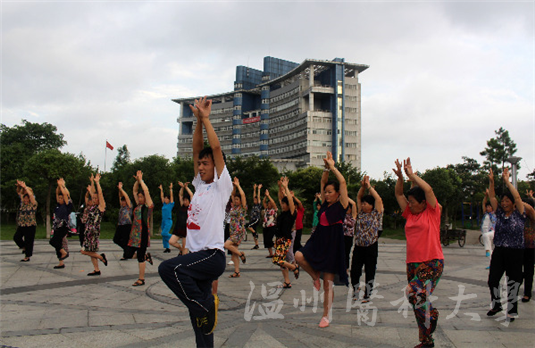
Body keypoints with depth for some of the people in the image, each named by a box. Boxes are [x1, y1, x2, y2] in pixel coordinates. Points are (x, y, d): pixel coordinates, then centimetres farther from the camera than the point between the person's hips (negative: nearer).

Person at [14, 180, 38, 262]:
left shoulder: (33, 204, -5)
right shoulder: (23, 203, 12)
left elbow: (31, 195, -18)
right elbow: (19, 193, 11)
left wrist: (25, 187, -18)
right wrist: (19, 187, -4)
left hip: (30, 225, -6)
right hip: (21, 225, 6)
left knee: (28, 241, -1)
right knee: (16, 237, -2)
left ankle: (27, 257, 8)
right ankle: (24, 247, 24)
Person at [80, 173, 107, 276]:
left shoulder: (101, 206, -9)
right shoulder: (92, 206, 11)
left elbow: (100, 193, -15)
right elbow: (93, 192, 18)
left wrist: (97, 182, -15)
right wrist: (92, 182, 19)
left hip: (94, 232, -8)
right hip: (88, 231, 8)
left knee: (84, 251, -10)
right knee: (91, 252, 10)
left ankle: (101, 257, 4)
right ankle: (97, 270, 15)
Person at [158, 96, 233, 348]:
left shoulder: (221, 186, -3)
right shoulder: (200, 185, 15)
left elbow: (216, 148, -11)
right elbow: (197, 149, 13)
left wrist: (206, 117, -5)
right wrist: (198, 120, 7)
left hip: (212, 255, -8)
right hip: (197, 255, 8)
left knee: (168, 268, -31)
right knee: (198, 317, 8)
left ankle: (207, 305, -15)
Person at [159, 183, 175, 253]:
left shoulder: (171, 204, -2)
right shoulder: (164, 204, 14)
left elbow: (171, 196, -7)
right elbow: (162, 197, 20)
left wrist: (170, 189, -7)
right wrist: (161, 190, 21)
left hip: (168, 221, -8)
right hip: (163, 221, 8)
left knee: (164, 233, -20)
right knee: (163, 235, 5)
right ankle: (166, 248, 9)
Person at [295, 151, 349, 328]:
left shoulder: (341, 204, -5)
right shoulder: (325, 204, 11)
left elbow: (343, 183, -14)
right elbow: (323, 182, 13)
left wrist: (333, 167, -8)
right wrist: (326, 167, 2)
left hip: (333, 244, -6)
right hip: (318, 241, 6)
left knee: (328, 283, 1)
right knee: (299, 256, -20)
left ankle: (327, 315, 15)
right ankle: (315, 277, 8)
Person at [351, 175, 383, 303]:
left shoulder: (376, 214, 0)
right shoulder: (361, 213, 12)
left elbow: (378, 199, -9)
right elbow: (358, 197, 13)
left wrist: (369, 186, -6)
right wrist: (362, 186, 0)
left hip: (371, 247, -4)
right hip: (358, 246, 5)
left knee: (370, 272, 2)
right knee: (354, 271, 2)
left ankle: (367, 295, 12)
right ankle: (355, 293, 16)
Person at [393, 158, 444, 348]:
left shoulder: (432, 212, -2)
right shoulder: (410, 214, 12)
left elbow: (428, 189, -14)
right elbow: (398, 194, 13)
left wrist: (411, 174, -8)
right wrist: (400, 176, -1)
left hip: (432, 262, -6)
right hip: (413, 263, 7)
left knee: (415, 293, -25)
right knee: (419, 300, 7)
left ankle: (431, 318, 1)